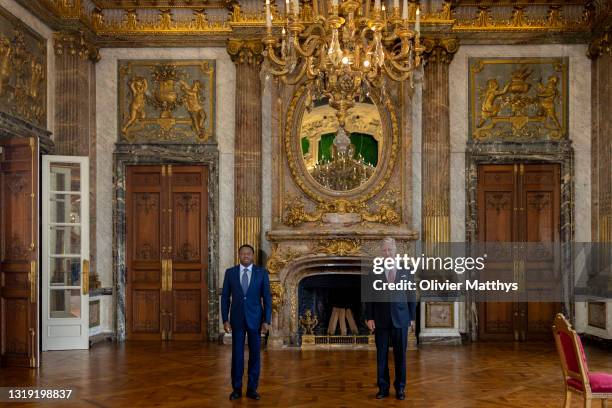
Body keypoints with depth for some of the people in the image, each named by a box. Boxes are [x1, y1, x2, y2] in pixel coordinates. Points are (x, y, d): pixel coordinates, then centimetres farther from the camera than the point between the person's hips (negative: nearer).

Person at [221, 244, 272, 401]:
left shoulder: (262, 272, -2)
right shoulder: (230, 272, 1)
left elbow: (267, 297, -2)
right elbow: (225, 297, 3)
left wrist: (267, 320, -7)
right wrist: (225, 320, -3)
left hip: (255, 318, 0)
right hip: (237, 319, 0)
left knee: (254, 354, 4)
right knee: (237, 354, 3)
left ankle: (252, 388, 14)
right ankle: (237, 388, 14)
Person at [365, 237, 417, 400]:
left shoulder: (406, 270, 4)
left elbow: (411, 295, 6)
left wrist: (412, 317, 4)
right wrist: (369, 317, -4)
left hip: (400, 318, 0)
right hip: (381, 319, 0)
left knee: (400, 355, 5)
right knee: (381, 355, 5)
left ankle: (400, 387, 17)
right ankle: (383, 387, 16)